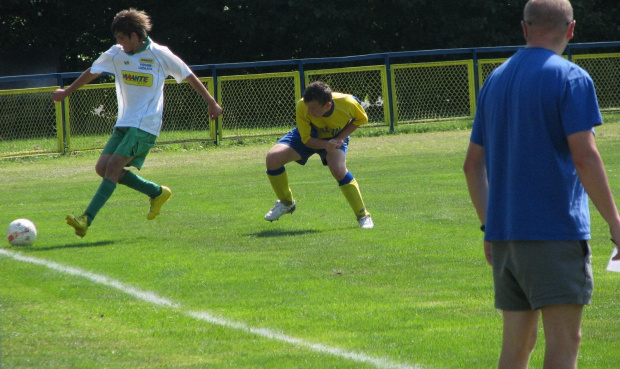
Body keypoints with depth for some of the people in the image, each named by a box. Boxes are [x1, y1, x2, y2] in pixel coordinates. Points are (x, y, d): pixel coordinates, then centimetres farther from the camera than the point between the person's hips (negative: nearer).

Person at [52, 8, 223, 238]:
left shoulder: (160, 55, -8)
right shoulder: (116, 54, 5)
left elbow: (189, 76, 3)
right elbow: (92, 73, 20)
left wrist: (211, 103, 7)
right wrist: (67, 92, 29)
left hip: (145, 125, -7)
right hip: (124, 124, 7)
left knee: (114, 165, -19)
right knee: (103, 168, -4)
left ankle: (87, 219, -26)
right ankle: (157, 193, 13)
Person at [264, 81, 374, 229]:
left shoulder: (348, 103, -36)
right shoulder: (302, 107, -34)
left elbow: (361, 119, -10)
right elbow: (306, 140, -21)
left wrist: (341, 138, -23)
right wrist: (325, 145, -41)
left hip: (336, 137, -2)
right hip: (309, 135, 2)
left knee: (338, 169, -33)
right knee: (273, 158, -19)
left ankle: (363, 216, -16)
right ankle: (286, 203, 9)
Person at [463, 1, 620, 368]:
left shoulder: (495, 80, 14)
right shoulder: (571, 79, -7)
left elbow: (473, 164, 16)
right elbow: (585, 157, -16)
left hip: (503, 234, 7)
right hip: (556, 234, -7)